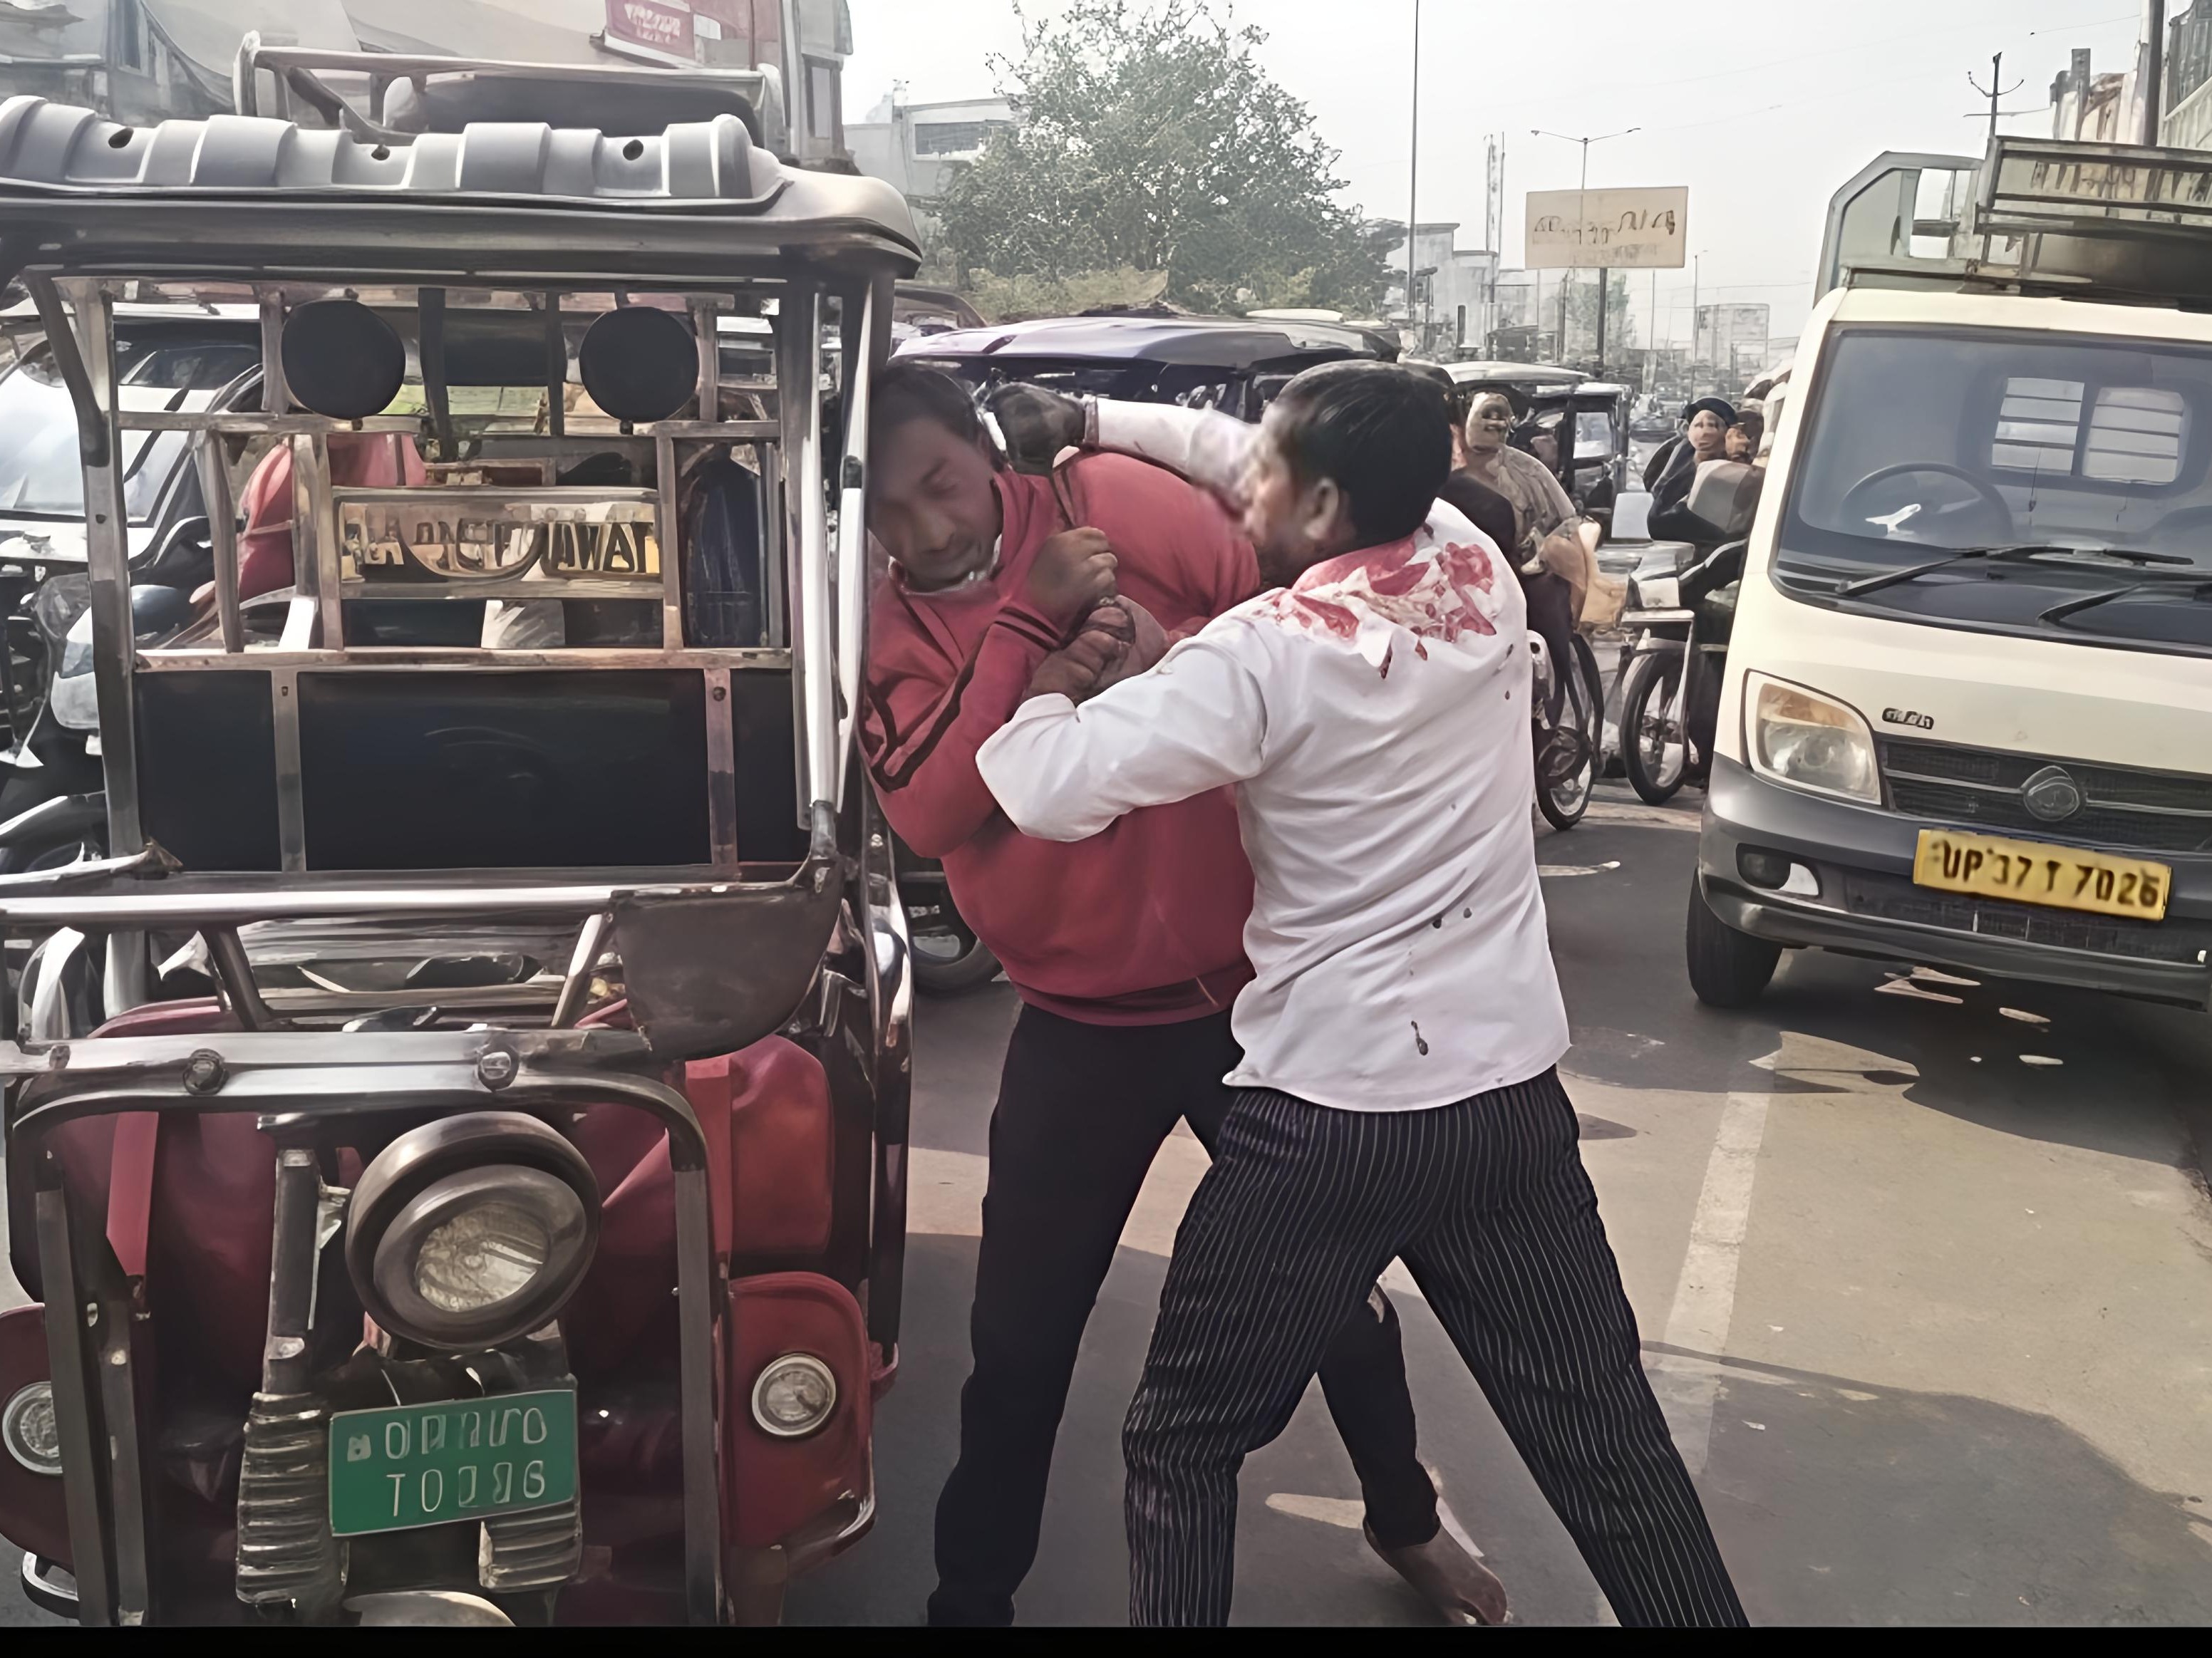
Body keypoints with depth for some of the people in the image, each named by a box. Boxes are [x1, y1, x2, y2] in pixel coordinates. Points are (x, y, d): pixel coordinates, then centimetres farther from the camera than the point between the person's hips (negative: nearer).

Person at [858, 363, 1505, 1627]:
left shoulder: (1119, 500, -8)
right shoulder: (897, 634, -2)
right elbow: (927, 811, -19)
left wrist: (1178, 657, -27)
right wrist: (1029, 617, -24)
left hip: (1254, 979, -1)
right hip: (1087, 1021, 1)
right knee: (1023, 1327, 7)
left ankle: (1406, 1519, 44)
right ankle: (973, 1593, 30)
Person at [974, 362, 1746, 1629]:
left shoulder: (1268, 655, -15)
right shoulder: (1482, 577, 3)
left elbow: (1051, 792, -20)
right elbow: (1379, 479, 16)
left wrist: (1057, 688, 2)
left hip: (1331, 1119, -5)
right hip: (1516, 1100, 6)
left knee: (1181, 1446, 14)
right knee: (1609, 1438, 15)